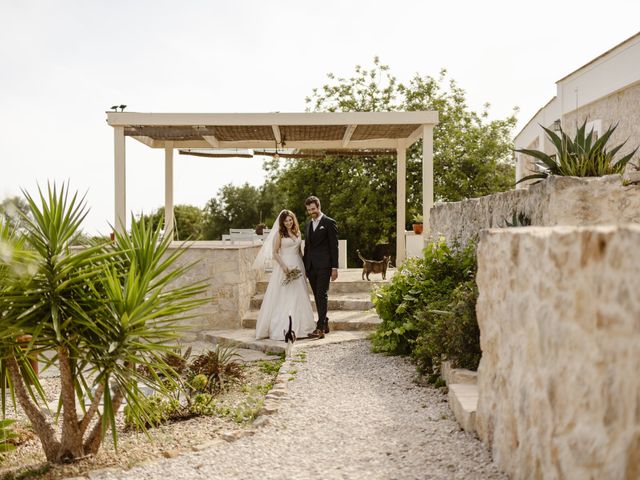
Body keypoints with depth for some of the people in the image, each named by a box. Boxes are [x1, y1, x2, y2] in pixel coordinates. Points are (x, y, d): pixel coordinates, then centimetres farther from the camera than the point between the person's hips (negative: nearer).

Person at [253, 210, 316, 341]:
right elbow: (275, 253, -7)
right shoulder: (280, 233, -3)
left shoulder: (297, 233, 12)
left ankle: (299, 326, 15)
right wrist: (284, 266, -18)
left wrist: (304, 265, 10)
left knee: (298, 297, 8)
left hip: (297, 266, 5)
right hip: (284, 267, -5)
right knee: (283, 298, -4)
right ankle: (282, 328, -1)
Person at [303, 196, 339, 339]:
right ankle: (324, 325, 17)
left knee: (322, 295, -10)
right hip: (311, 267, 7)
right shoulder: (308, 225, 18)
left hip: (324, 266, -7)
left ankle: (320, 328, -14)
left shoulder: (329, 223, -3)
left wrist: (334, 268, -11)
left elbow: (334, 246, -6)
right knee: (318, 296, 9)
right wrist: (304, 267, 15)